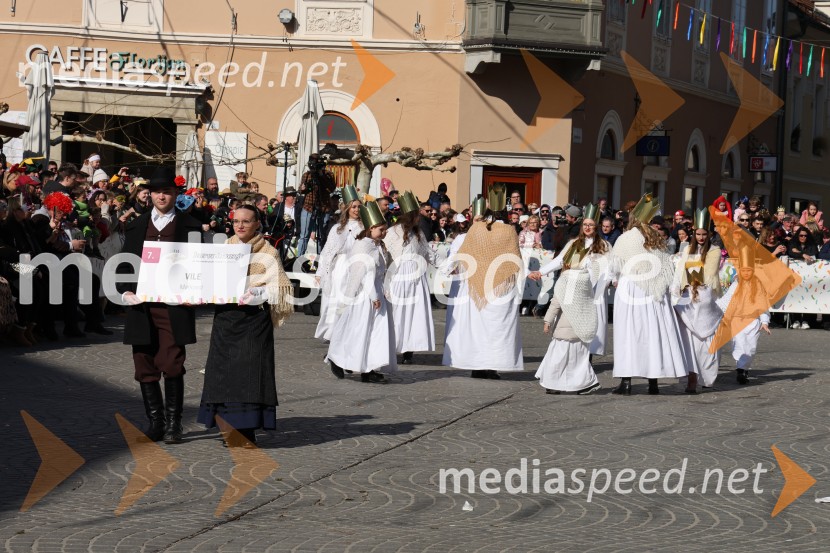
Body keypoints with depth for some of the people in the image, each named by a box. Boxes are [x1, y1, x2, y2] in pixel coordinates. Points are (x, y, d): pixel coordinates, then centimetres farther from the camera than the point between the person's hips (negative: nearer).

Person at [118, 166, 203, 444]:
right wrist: (125, 291, -2)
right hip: (141, 307, 4)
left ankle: (173, 424, 4)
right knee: (145, 368, 6)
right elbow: (124, 264, 14)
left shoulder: (190, 226, 6)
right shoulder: (136, 226, 15)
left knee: (172, 366, -7)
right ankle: (155, 422, 17)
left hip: (174, 308, -4)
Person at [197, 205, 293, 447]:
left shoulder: (267, 253, -2)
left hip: (253, 317, -5)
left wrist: (257, 294, -22)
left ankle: (246, 431, -5)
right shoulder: (225, 247, 13)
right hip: (225, 316, 5)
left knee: (250, 370, -7)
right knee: (225, 370, 3)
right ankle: (231, 429, 10)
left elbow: (278, 288, -7)